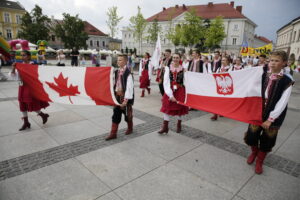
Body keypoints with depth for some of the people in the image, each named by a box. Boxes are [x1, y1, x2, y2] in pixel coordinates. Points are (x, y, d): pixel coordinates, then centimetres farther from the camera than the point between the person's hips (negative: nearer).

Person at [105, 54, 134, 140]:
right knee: (116, 114, 8)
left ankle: (130, 128, 38)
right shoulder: (117, 72, 5)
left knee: (127, 113, 12)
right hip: (118, 95, 6)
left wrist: (126, 99, -22)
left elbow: (129, 87, -21)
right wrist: (114, 94, 10)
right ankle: (113, 133, 16)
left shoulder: (128, 73, -18)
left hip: (125, 97, -6)